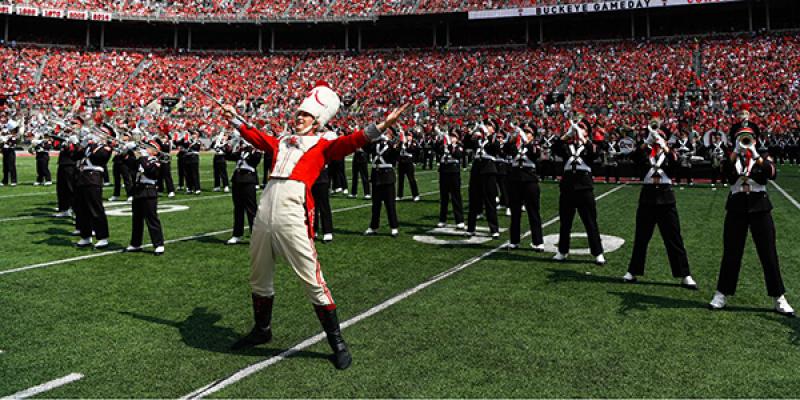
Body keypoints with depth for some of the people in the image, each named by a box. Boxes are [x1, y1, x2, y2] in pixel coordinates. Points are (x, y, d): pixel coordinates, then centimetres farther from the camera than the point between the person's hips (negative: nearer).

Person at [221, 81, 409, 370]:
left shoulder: (322, 146, 7)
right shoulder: (282, 142, 22)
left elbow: (350, 142, -7)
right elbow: (256, 137, 36)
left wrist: (380, 127, -20)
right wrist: (235, 118, 45)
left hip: (293, 219, -6)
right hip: (264, 215, 6)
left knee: (313, 282, -5)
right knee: (259, 279, 18)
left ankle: (337, 342, 7)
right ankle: (262, 330, 39)